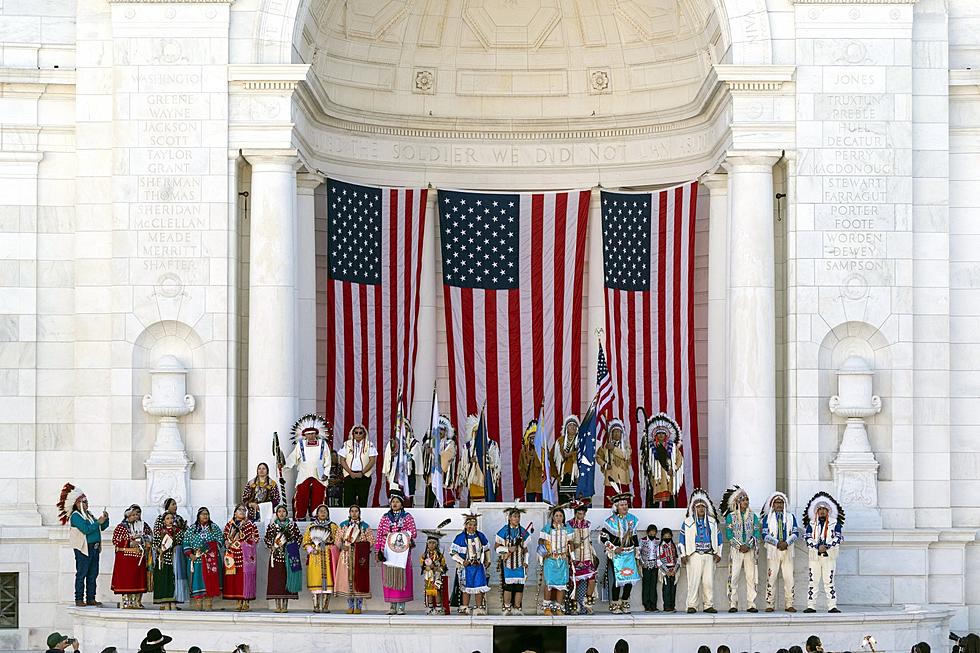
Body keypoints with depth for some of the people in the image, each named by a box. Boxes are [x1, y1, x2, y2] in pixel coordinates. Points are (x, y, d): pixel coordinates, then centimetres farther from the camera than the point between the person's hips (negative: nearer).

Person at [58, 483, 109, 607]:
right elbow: (86, 529, -21)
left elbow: (101, 527, 21)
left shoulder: (89, 514, 18)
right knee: (81, 574, -4)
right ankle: (79, 599, -1)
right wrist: (98, 522, -17)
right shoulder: (75, 516, -8)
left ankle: (90, 598, 12)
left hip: (94, 548, 8)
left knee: (93, 575, 8)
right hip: (83, 549, -8)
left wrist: (105, 520, 3)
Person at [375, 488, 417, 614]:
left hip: (402, 553, -2)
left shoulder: (407, 517, 6)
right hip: (388, 553, 2)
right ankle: (391, 606, 4)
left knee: (401, 578, -6)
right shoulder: (385, 518, 12)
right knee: (389, 578, -1)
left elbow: (413, 533, -5)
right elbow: (379, 535, 9)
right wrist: (378, 550, -2)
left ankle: (401, 606, -4)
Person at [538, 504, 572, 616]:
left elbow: (570, 543, 13)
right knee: (549, 582, -7)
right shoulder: (547, 528, -1)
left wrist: (570, 556, 9)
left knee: (562, 583, 1)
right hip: (550, 559, -3)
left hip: (563, 560, 3)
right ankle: (547, 607, 3)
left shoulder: (567, 528, 8)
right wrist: (542, 550, -18)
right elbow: (541, 540, 0)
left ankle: (559, 608, 9)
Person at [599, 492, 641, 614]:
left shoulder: (632, 519, 9)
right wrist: (614, 548, -12)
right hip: (616, 555, -5)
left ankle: (625, 604, 16)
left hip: (629, 554, 5)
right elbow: (602, 537, -6)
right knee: (616, 580, -8)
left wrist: (637, 555, 17)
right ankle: (615, 605, 2)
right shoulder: (611, 521, -7)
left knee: (630, 580, 2)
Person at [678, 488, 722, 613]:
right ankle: (691, 606, -6)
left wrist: (718, 553, 11)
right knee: (694, 581, -9)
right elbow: (681, 538, 5)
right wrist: (683, 555, -2)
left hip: (709, 555, 3)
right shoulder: (688, 522, 7)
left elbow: (718, 537, 19)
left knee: (709, 581, 0)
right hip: (694, 555, -3)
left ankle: (709, 605, 5)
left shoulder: (712, 522, 16)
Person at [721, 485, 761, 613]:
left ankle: (751, 604, 0)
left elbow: (757, 533, 4)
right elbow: (729, 535, -1)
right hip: (735, 550, -2)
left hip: (750, 550, 2)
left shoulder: (753, 516, 10)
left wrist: (748, 546, -10)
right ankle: (733, 604, -3)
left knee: (751, 577, -2)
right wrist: (740, 546, -12)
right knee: (733, 577, -6)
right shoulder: (730, 517, 5)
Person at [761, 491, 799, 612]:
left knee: (789, 578, -3)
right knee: (771, 577, -5)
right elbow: (765, 535, -2)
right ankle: (770, 605, -3)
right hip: (773, 551, -2)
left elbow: (795, 533, 5)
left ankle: (789, 605, 2)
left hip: (787, 551, 2)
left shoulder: (791, 517, 13)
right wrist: (777, 543, -14)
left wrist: (786, 543, -12)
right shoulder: (767, 517, 8)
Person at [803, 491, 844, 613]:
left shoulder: (835, 523, 8)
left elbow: (838, 538, -2)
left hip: (829, 556, -1)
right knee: (813, 581, 0)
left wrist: (826, 546, -15)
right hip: (814, 556, 1)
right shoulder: (811, 524, 12)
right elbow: (808, 538, 2)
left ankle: (832, 606, -3)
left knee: (829, 581, -2)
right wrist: (818, 547, -14)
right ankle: (811, 606, 1)